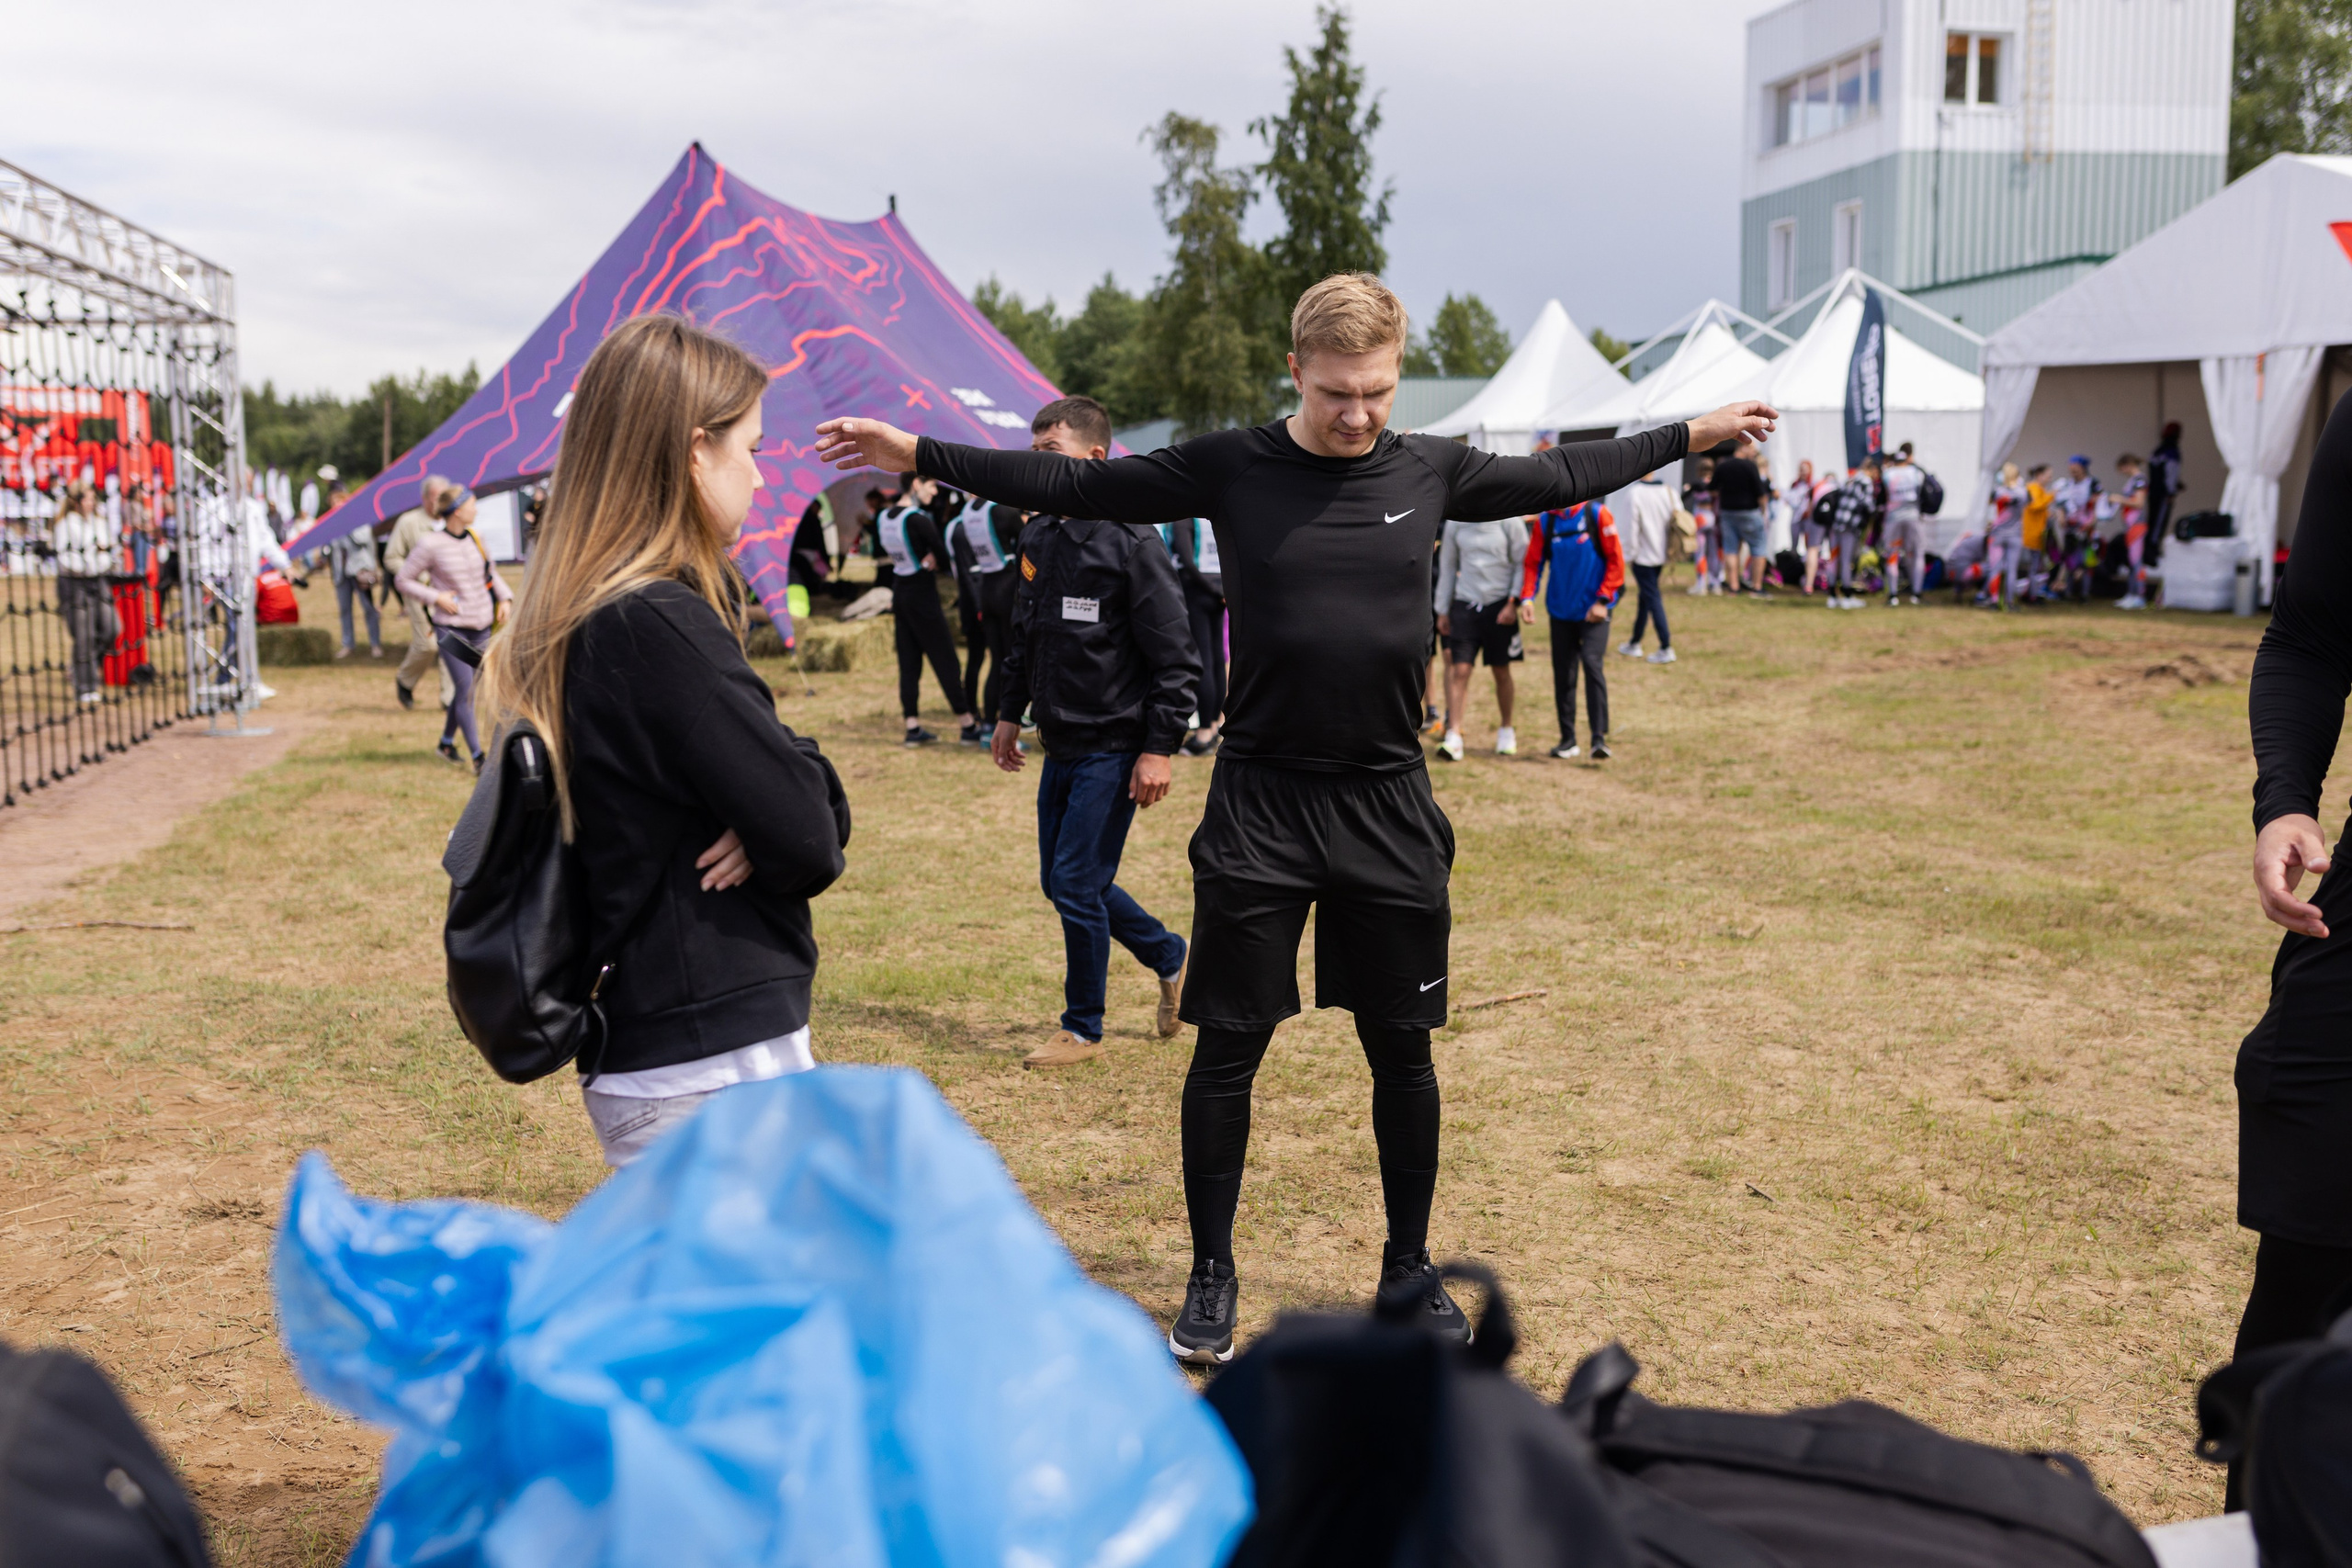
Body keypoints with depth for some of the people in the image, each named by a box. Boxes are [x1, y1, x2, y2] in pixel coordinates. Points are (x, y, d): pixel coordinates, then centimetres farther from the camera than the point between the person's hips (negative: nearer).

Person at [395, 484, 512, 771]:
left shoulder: (475, 539, 6)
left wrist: (504, 598, 7)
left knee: (464, 689, 13)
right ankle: (478, 757, -4)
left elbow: (491, 572, 23)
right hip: (451, 628, -6)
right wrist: (435, 597, -13)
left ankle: (447, 741, 32)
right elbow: (403, 580, -2)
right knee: (466, 690, -8)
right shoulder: (431, 545, -10)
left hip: (481, 628, 6)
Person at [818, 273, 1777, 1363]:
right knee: (1228, 1048, 4)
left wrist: (1692, 434, 23)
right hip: (1259, 802, -2)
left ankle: (1410, 1267, 28)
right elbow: (1074, 486, 0)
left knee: (1402, 1049, 10)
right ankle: (1212, 1275, 22)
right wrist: (921, 454, -2)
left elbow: (1561, 475, 18)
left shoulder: (1432, 470, 2)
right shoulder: (1230, 468, -4)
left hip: (1389, 807, 2)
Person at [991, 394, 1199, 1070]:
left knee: (1076, 883, -6)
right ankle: (1171, 957, 33)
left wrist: (1160, 749, -18)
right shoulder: (1037, 537, 7)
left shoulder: (1132, 543, -15)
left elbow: (1176, 659, -15)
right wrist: (1010, 712, 19)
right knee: (1062, 882, 13)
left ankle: (1083, 1029, 11)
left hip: (1114, 750, -8)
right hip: (1061, 747, 8)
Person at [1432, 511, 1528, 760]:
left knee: (1501, 672, 8)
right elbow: (1447, 566, 13)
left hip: (1499, 606, -1)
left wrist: (1513, 603, -9)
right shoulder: (1455, 522, 5)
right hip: (1465, 604, 2)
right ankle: (1453, 736, -10)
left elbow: (1523, 563, 0)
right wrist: (1442, 611, 13)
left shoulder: (1509, 520, -3)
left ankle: (1506, 730, 26)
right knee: (1459, 670, -8)